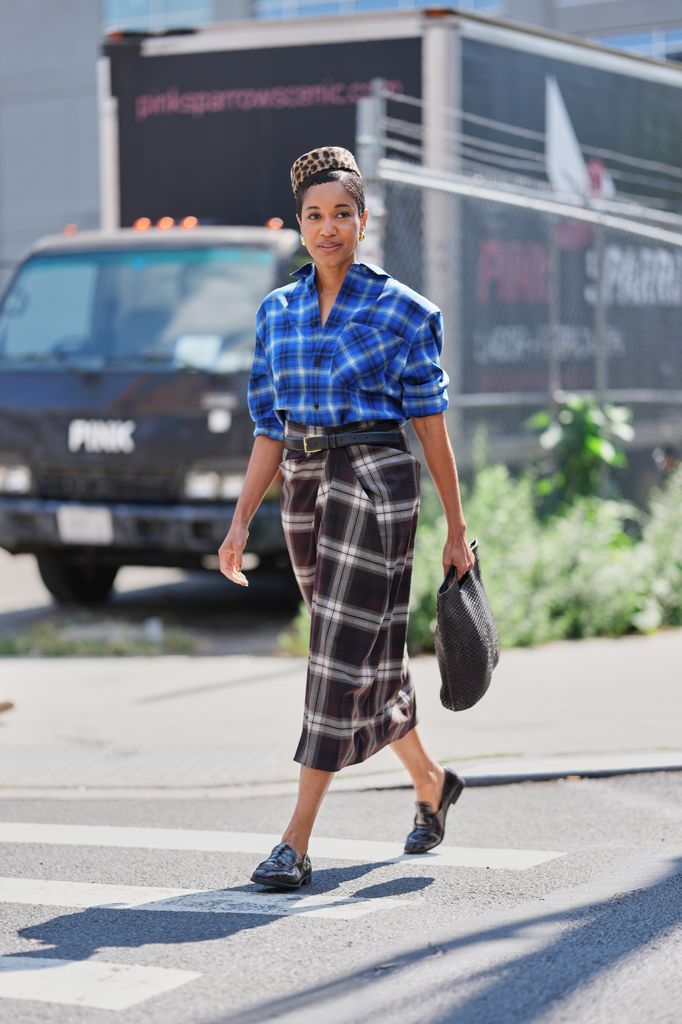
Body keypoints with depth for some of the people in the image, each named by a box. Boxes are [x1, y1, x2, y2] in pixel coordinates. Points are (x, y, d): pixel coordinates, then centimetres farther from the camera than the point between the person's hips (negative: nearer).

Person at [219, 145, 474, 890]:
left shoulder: (401, 312, -3)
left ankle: (296, 843, -10)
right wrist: (240, 521, 3)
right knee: (367, 658, 14)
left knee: (343, 656, -10)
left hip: (376, 480, -5)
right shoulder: (277, 312, 10)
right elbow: (270, 430, 11)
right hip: (303, 487, 6)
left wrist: (456, 533, 3)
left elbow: (432, 429, 0)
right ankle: (431, 784, 37)